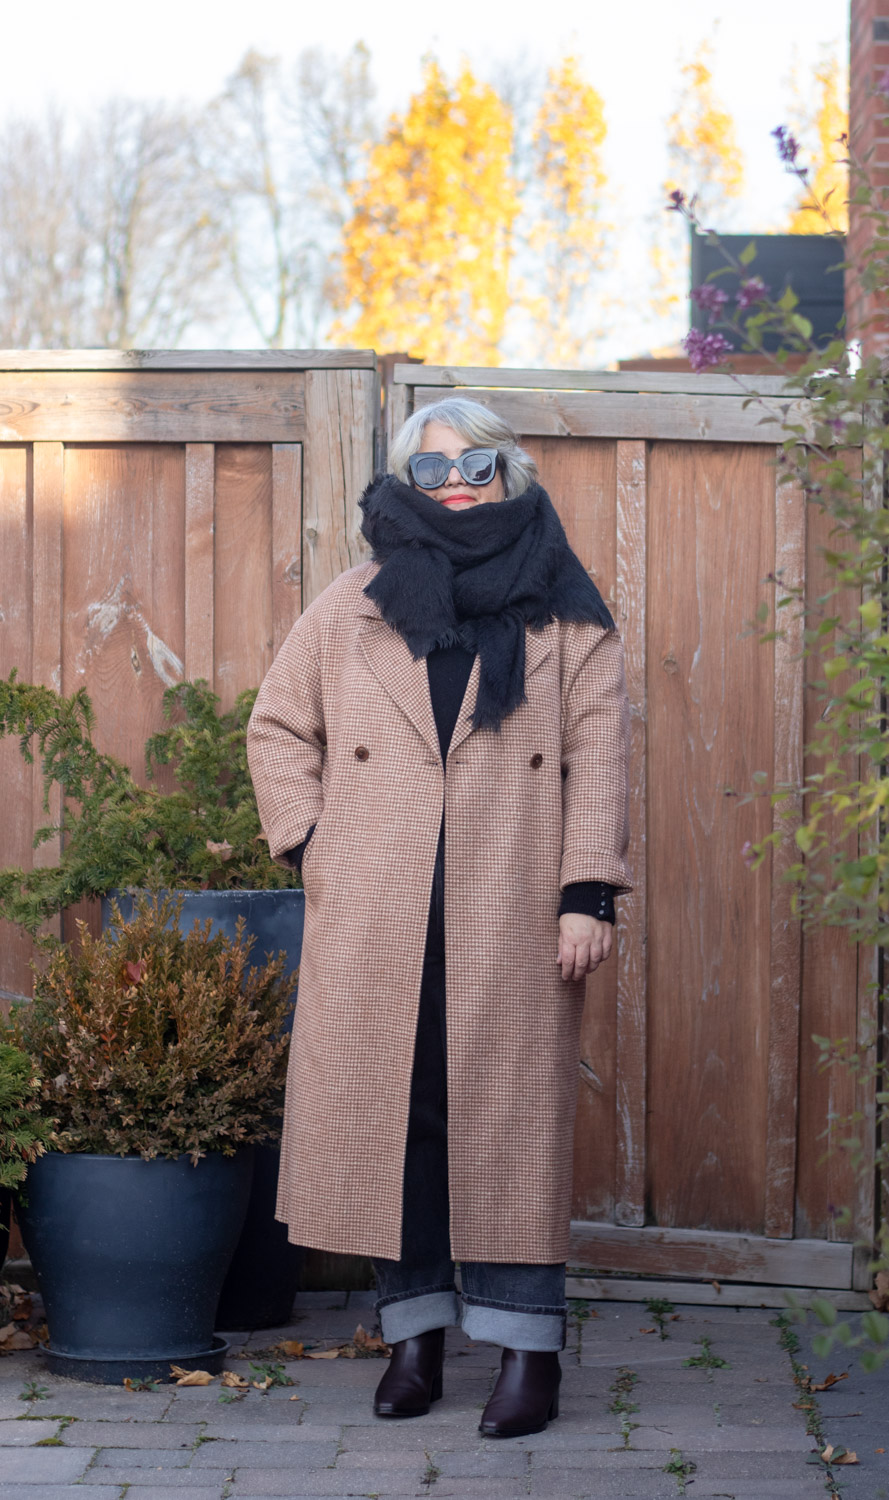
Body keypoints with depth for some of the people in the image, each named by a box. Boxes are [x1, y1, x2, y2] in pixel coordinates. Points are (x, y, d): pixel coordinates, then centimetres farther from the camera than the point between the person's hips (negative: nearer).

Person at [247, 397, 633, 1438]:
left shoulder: (565, 615, 7)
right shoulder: (352, 609, 11)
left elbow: (598, 754, 2)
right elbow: (277, 726, 18)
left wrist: (588, 892, -7)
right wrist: (310, 843, 6)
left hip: (513, 923, -2)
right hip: (375, 923, 2)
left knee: (511, 1118, -3)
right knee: (390, 1113, 2)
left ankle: (526, 1347, 2)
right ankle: (415, 1333, 12)